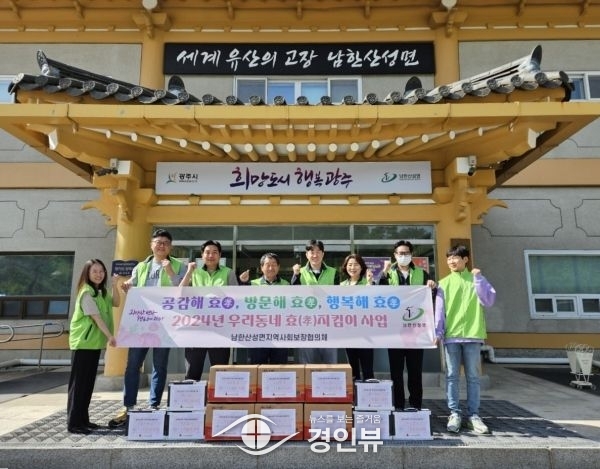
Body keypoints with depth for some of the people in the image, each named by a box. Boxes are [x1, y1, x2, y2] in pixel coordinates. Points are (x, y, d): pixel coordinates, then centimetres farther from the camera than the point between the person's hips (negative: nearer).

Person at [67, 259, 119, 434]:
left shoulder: (101, 292, 13)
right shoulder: (86, 293, -14)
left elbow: (116, 303, 6)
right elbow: (96, 317, -19)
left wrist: (114, 286, -6)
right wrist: (110, 336, -21)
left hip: (95, 342, 9)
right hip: (83, 342, -9)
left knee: (88, 382, 12)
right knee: (79, 382, -3)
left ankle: (83, 420, 20)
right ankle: (73, 423, 3)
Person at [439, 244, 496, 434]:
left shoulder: (476, 279, 9)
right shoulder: (444, 283, 9)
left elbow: (489, 300, -3)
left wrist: (478, 278, -7)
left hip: (472, 334, 0)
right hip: (451, 335, 0)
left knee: (473, 377, 5)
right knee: (452, 376, 1)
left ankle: (473, 415, 12)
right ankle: (454, 414, 7)